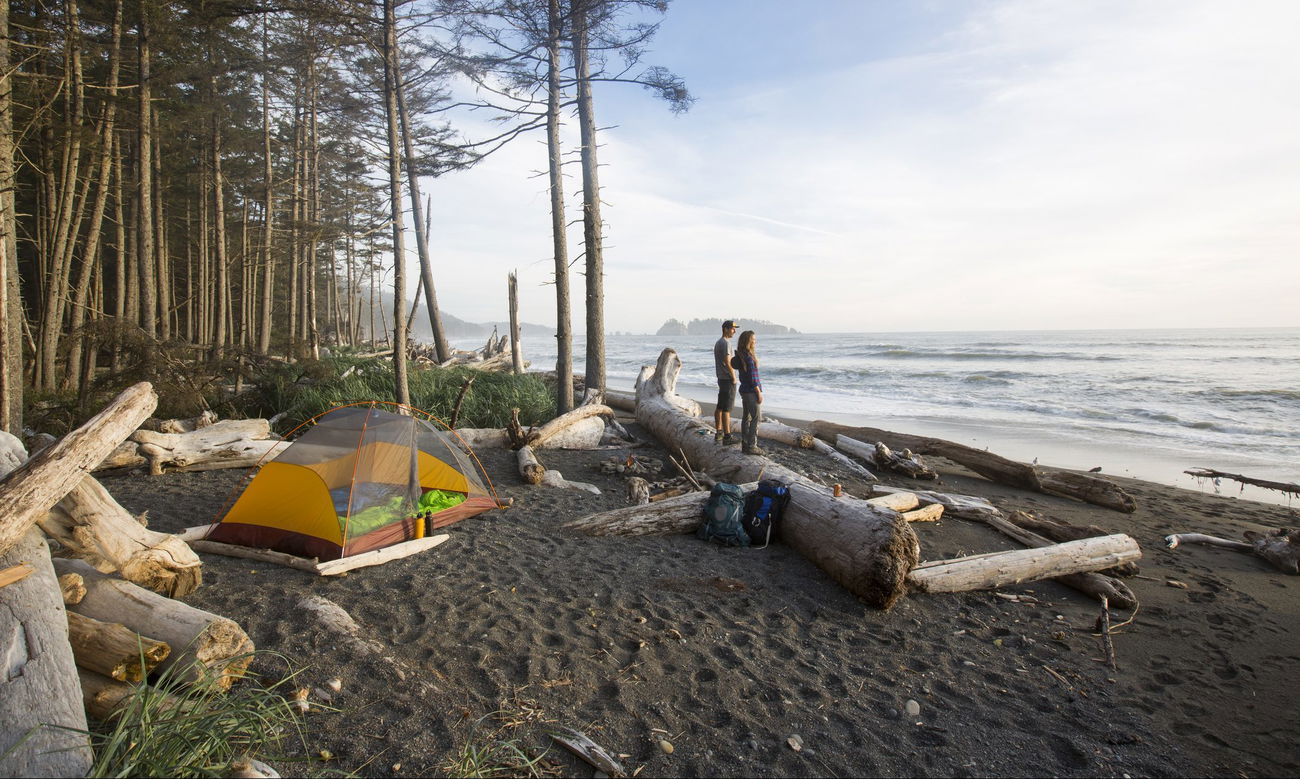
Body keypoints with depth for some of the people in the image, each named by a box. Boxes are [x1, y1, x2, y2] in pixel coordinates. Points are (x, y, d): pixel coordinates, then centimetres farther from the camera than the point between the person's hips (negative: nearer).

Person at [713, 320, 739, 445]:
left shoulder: (717, 343, 15)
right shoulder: (726, 343, -16)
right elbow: (727, 363, -22)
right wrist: (734, 378, -12)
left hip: (721, 378, 10)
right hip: (728, 380, -10)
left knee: (720, 407, 14)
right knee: (727, 409, -8)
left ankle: (718, 433, 21)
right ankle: (727, 437, -7)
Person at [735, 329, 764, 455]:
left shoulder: (740, 355, 6)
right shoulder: (749, 357, -19)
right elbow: (752, 377, -18)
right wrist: (759, 393, -14)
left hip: (744, 390, 9)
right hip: (752, 391, -9)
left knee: (746, 418, 14)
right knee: (755, 418, -5)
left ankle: (745, 444, 20)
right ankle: (751, 446, -5)